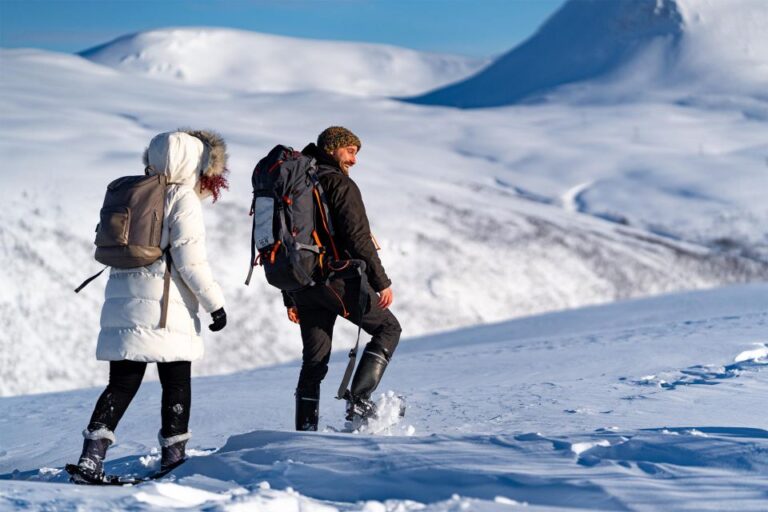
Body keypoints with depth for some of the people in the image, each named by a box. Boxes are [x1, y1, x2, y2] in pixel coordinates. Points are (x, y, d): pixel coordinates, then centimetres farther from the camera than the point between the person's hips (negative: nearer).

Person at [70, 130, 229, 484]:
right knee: (176, 382, 7)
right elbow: (190, 259, -11)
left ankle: (91, 456, -4)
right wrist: (214, 302, -5)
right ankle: (173, 457, 9)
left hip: (121, 299, 6)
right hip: (165, 304, -6)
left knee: (122, 383, 7)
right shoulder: (184, 199, -6)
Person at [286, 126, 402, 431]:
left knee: (314, 359, 12)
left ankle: (305, 430, 9)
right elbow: (358, 237, -16)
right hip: (338, 278, -7)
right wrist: (382, 282, -12)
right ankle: (359, 400, -6)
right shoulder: (339, 183, -7)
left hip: (302, 283, 7)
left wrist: (290, 298, 23)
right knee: (387, 327, 9)